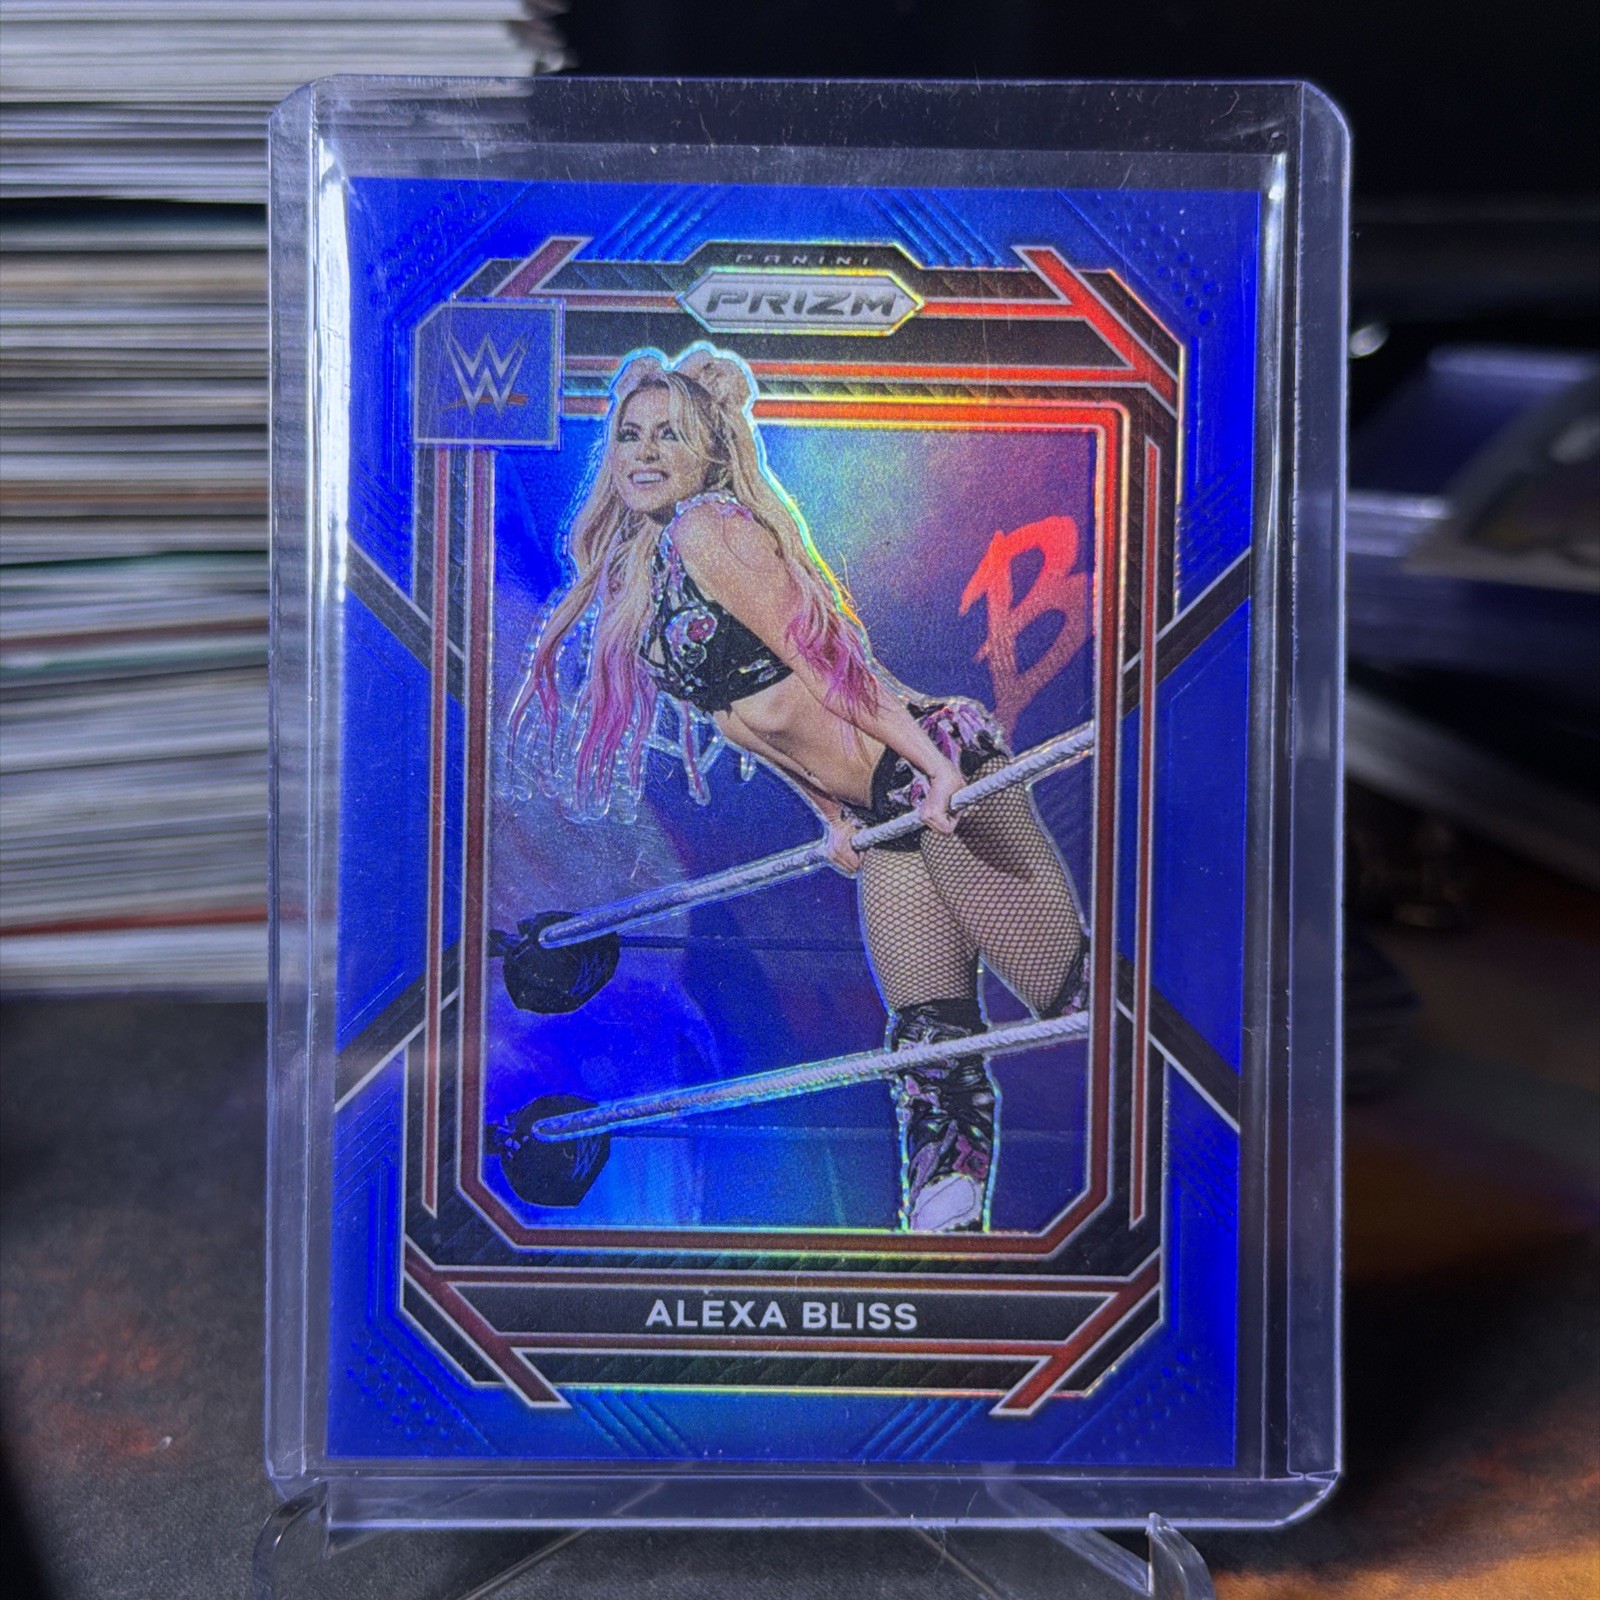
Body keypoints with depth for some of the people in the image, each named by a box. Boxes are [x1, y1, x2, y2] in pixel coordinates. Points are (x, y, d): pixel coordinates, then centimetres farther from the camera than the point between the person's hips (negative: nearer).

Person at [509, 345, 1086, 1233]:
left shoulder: (707, 528, -10)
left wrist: (932, 762, -20)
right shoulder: (636, 577, 16)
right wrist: (831, 813, 15)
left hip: (944, 772, -9)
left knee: (1076, 993, -5)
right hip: (886, 813, 9)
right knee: (931, 1039, 7)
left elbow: (822, 658, -17)